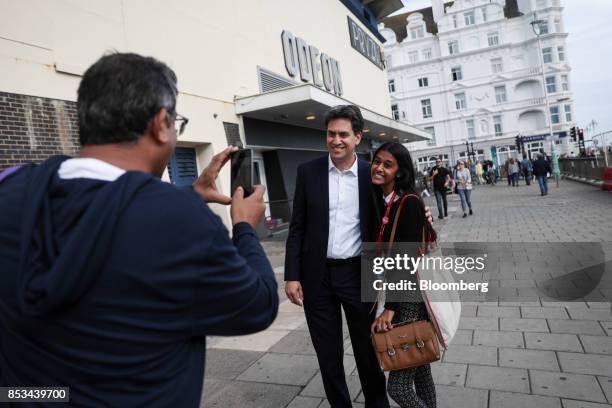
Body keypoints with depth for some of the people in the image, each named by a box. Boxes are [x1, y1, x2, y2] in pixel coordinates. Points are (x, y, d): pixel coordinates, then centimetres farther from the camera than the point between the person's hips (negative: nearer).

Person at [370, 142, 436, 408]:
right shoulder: (380, 201, 8)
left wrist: (390, 308, -17)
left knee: (398, 386, -2)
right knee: (418, 369, 21)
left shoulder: (410, 203, -17)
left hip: (412, 300, -8)